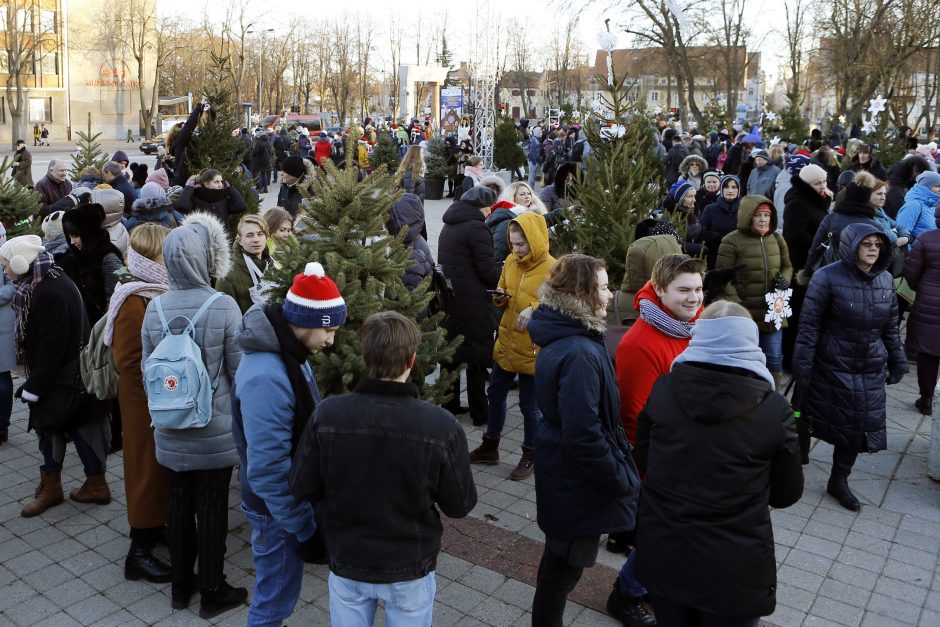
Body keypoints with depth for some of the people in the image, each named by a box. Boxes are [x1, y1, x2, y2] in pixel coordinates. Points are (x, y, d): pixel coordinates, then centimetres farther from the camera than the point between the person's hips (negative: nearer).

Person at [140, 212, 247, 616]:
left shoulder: (155, 308, -5)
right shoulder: (224, 307, -17)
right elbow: (240, 371, -11)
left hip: (171, 433, 4)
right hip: (215, 431, -4)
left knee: (178, 507, 18)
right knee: (212, 511, 10)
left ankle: (181, 586, 35)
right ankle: (212, 593, 26)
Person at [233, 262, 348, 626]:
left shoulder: (288, 352, -1)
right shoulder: (266, 378, -32)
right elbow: (267, 470, -30)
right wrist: (305, 530, -21)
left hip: (292, 498, 9)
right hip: (278, 510, -9)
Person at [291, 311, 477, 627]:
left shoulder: (326, 415, -21)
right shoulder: (441, 426, -25)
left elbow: (302, 489, -9)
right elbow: (461, 505, -13)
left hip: (346, 565, 1)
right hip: (409, 569, -1)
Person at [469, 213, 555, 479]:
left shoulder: (552, 269, -16)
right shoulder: (511, 261, 4)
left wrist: (534, 308, -32)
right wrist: (500, 297, -7)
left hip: (532, 348, -7)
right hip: (506, 342, 7)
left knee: (530, 405, 7)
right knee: (495, 395, 18)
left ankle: (529, 455, 26)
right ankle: (490, 447, 36)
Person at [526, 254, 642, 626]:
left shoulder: (561, 338, 3)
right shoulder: (579, 355, -29)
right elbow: (584, 435, -29)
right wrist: (621, 480, -16)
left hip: (562, 471, 10)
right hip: (579, 481, -10)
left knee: (560, 558, 25)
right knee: (567, 564, 10)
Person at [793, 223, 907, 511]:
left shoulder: (885, 280, 3)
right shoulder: (828, 277, -14)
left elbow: (891, 326, 12)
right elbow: (809, 324, -13)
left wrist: (897, 363, 14)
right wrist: (802, 366, -14)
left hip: (871, 370, 5)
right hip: (832, 366, -5)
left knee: (860, 425, 9)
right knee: (806, 419, 5)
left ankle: (839, 480, 27)